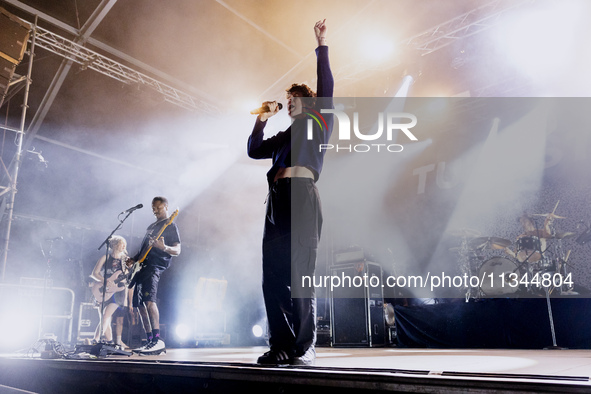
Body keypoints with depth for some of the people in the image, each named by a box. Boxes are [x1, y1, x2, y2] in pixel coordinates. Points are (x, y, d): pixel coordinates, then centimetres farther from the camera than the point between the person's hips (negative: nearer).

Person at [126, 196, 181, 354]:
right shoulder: (151, 226, 26)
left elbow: (177, 250, -8)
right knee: (140, 305, 5)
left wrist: (164, 247, -28)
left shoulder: (170, 226, 0)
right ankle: (150, 341, 10)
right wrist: (133, 259, 16)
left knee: (149, 300, -27)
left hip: (155, 267, -9)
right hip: (143, 266, 9)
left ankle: (158, 340, -31)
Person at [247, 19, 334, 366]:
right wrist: (262, 120, 30)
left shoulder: (320, 122, 16)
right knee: (273, 277, 0)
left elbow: (326, 87, 5)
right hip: (278, 201, 7)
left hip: (302, 197, -7)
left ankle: (305, 347, -9)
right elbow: (254, 150, 36)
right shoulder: (284, 136, 33)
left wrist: (321, 46, 7)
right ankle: (282, 346, 3)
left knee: (301, 275, -13)